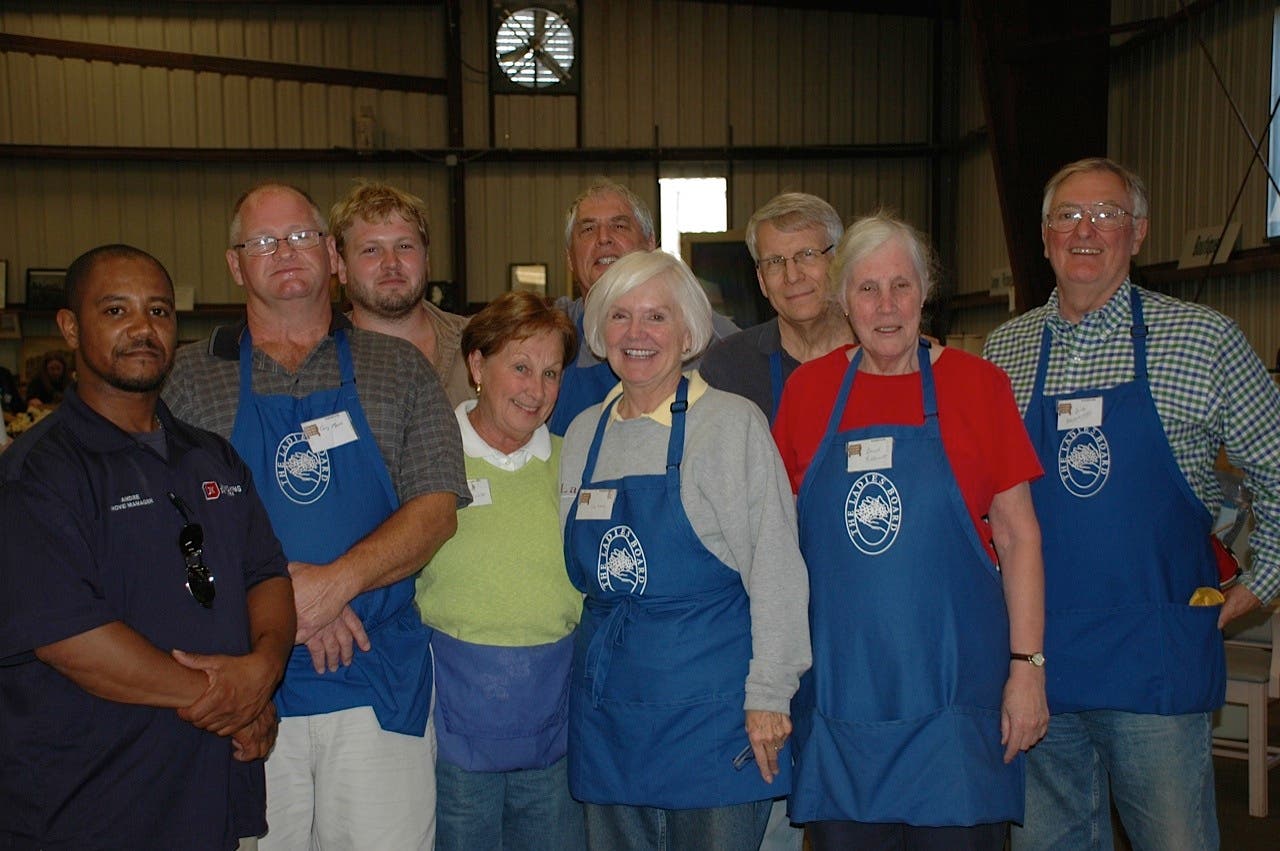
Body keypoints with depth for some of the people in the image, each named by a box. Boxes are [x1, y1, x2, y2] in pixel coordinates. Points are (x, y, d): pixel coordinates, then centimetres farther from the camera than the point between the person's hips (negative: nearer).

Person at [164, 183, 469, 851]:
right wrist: (277, 589, -14)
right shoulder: (190, 377, 7)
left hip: (381, 678, 0)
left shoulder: (400, 369, 7)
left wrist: (338, 581, -15)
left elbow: (437, 508, -1)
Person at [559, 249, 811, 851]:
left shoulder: (732, 423, -7)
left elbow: (775, 568, -10)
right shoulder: (584, 432, 9)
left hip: (709, 704, -5)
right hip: (605, 705, 5)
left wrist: (768, 695, -13)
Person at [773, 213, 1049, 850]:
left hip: (951, 684, -2)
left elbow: (1018, 535, 0)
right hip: (837, 690, 2)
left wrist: (1027, 664, -6)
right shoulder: (808, 388, 4)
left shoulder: (975, 384, -2)